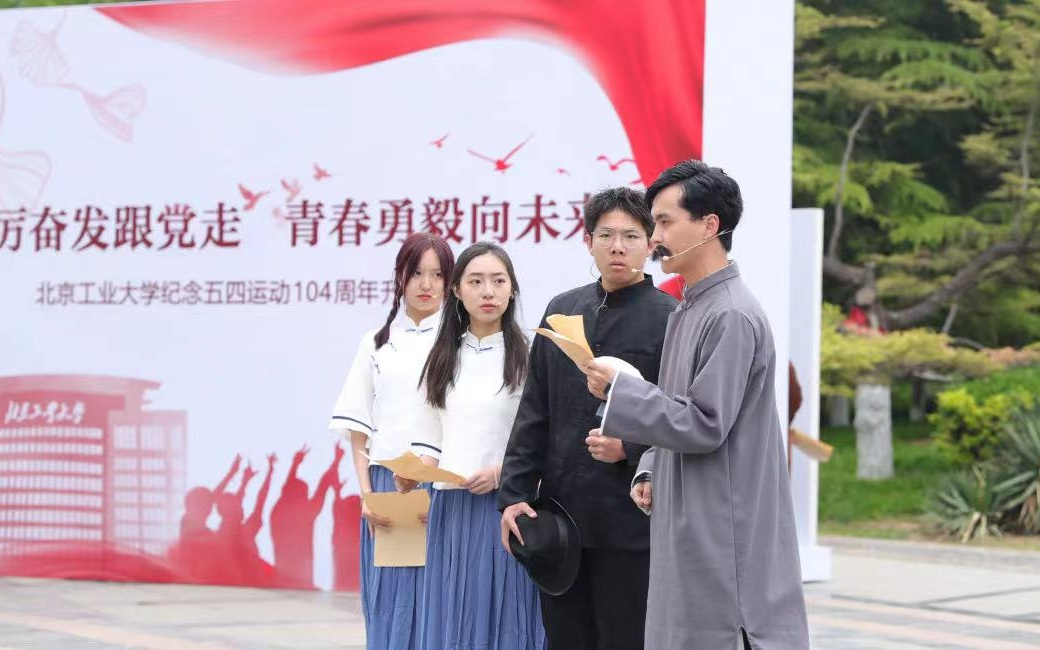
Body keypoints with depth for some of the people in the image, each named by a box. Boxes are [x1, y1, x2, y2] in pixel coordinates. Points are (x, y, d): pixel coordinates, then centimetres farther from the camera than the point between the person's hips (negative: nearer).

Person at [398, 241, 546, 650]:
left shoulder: (527, 355, -3)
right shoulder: (443, 358, 12)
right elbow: (431, 436, 16)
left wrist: (504, 471, -17)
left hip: (504, 508, -4)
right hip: (450, 510, 4)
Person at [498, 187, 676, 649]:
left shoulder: (670, 320, -4)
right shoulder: (561, 311, 12)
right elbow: (534, 412, 12)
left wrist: (629, 449, -18)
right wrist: (514, 494, 5)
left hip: (630, 526, -5)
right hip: (558, 515, 5)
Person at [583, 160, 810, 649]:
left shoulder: (732, 316, -16)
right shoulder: (689, 310, 14)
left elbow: (704, 425, -19)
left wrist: (617, 388, -14)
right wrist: (650, 473, 7)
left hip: (723, 532, -9)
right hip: (687, 528, 9)